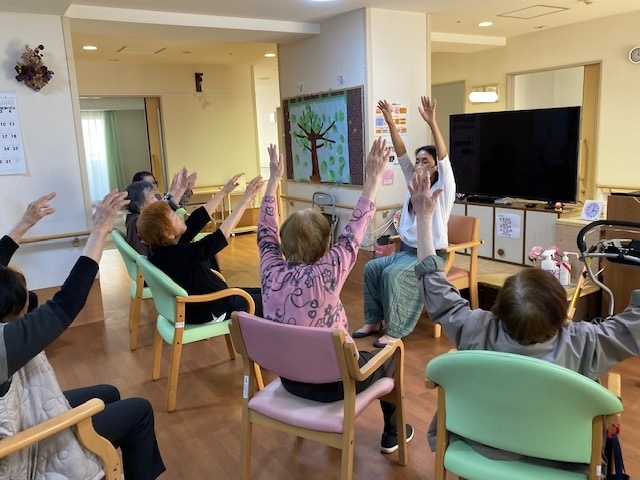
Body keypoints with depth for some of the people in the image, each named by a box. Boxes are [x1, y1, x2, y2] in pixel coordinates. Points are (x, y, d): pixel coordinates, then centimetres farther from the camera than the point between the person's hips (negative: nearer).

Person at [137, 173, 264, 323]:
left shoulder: (165, 247, -7)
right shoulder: (177, 254, -33)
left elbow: (198, 218, -1)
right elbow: (220, 236, -36)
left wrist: (225, 190, 1)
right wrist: (246, 199, -32)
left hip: (202, 303, 9)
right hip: (210, 312, -9)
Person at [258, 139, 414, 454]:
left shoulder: (271, 271, -15)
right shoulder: (326, 274, -29)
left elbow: (266, 231, 1)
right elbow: (353, 233, -20)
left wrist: (274, 178, 8)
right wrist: (374, 179, -14)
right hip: (331, 383, -5)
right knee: (387, 357, 22)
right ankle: (392, 434, 39)